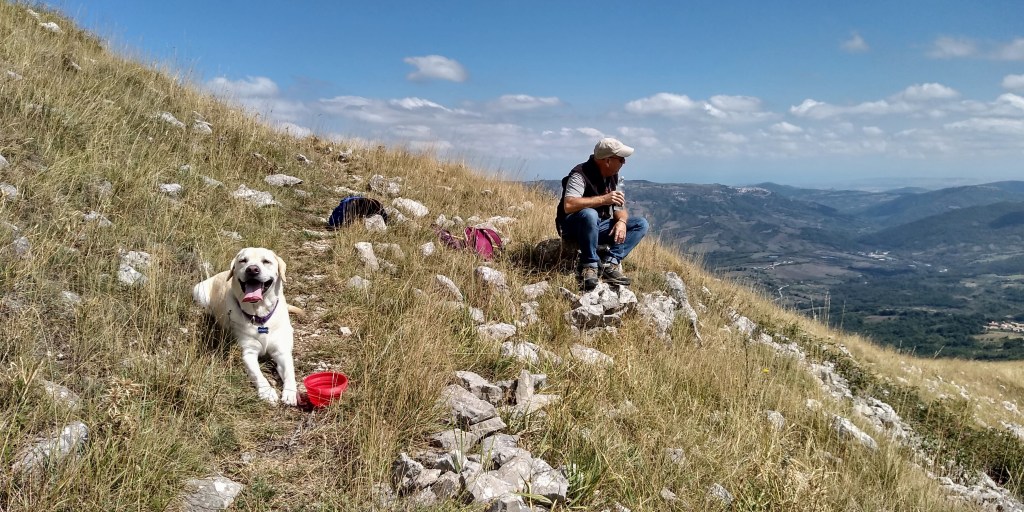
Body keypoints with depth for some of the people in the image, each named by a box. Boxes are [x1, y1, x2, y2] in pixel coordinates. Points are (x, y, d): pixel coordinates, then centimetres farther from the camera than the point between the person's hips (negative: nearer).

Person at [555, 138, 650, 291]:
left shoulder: (614, 177, 4)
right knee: (589, 214, -40)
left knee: (641, 224, -4)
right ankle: (589, 266, -25)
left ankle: (610, 263, -19)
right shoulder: (580, 174, -20)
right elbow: (568, 205, -35)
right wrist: (603, 199, -33)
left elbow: (620, 208, 4)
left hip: (598, 227, 8)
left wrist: (622, 221, -20)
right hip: (573, 227, -8)